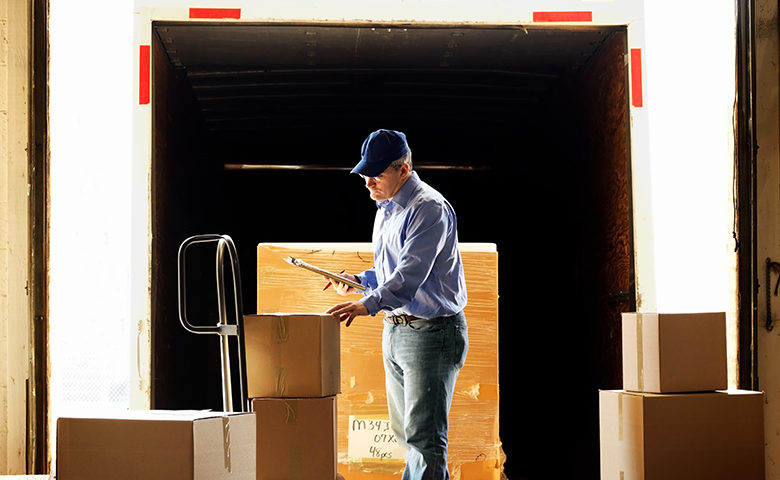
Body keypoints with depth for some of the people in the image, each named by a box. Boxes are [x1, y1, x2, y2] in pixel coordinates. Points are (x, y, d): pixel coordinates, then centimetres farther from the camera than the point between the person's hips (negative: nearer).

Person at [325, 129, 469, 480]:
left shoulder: (429, 208, -17)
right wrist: (360, 281, 9)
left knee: (423, 435, -13)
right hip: (394, 329, 10)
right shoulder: (386, 209, 14)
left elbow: (412, 271, -29)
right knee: (404, 430, 15)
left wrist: (370, 303, -40)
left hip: (431, 332, -10)